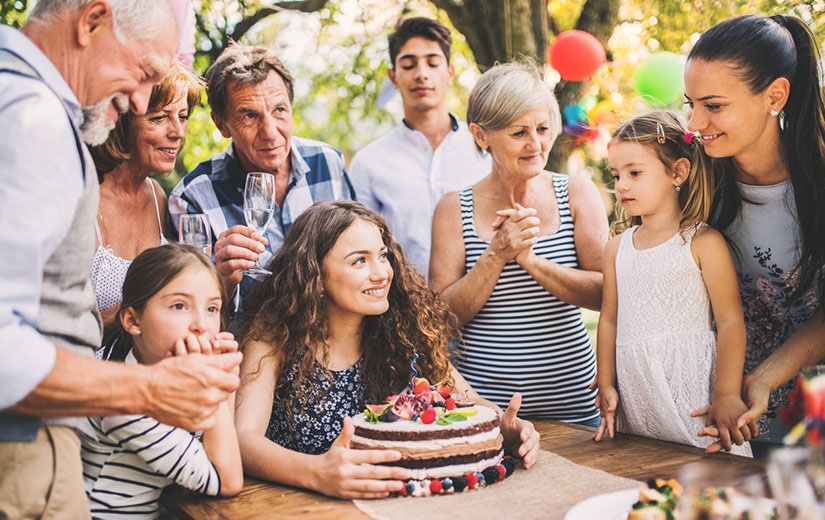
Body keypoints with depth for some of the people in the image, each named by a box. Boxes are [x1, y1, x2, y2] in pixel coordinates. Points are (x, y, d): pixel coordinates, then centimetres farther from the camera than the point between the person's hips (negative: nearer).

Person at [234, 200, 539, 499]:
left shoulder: (404, 328, -3)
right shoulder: (273, 335, -10)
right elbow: (244, 437, -22)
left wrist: (504, 426, -19)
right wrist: (317, 473, -41)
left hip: (389, 498, 2)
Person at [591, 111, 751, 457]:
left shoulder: (704, 243, -4)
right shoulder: (617, 248, 12)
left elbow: (730, 322, -7)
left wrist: (727, 396, -12)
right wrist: (606, 386, 10)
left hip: (692, 393, -4)